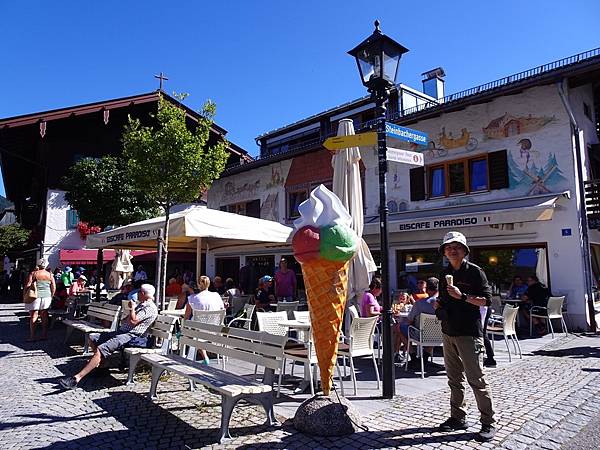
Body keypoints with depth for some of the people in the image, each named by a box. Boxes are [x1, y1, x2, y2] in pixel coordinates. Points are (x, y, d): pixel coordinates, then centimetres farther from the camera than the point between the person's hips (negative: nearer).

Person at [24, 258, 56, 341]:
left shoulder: (33, 273, -5)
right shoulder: (50, 275, 3)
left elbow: (27, 285, -9)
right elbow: (53, 288, 4)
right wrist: (51, 296, 16)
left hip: (35, 296, -3)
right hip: (46, 297, 3)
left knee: (33, 316, 2)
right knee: (44, 316, 9)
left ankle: (32, 336, 3)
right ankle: (44, 335, 14)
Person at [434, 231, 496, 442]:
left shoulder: (474, 271, -6)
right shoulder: (445, 274, 13)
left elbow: (487, 299, -10)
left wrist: (462, 296, -20)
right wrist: (438, 304, 4)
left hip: (468, 333, -7)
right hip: (448, 332, 7)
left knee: (476, 379, -3)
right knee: (454, 379, 14)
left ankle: (488, 423, 9)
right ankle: (458, 418, 25)